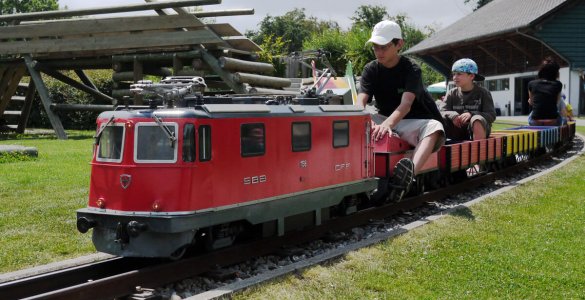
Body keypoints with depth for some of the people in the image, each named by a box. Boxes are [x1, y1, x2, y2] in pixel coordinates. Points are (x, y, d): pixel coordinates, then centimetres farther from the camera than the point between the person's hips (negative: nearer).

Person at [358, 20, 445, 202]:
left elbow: (406, 104, -27)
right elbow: (361, 101, -15)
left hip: (412, 122, -4)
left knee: (434, 128, -37)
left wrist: (388, 124, -49)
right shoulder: (371, 69, 0)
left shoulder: (411, 70, -10)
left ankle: (410, 171, -66)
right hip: (383, 119, 4)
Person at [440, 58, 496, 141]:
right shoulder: (452, 94, 7)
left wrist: (471, 114, -26)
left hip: (478, 130, -2)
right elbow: (442, 112, -1)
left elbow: (491, 115, -9)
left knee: (477, 120, -37)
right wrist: (452, 115, -25)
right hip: (457, 131, 3)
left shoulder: (483, 93, -1)